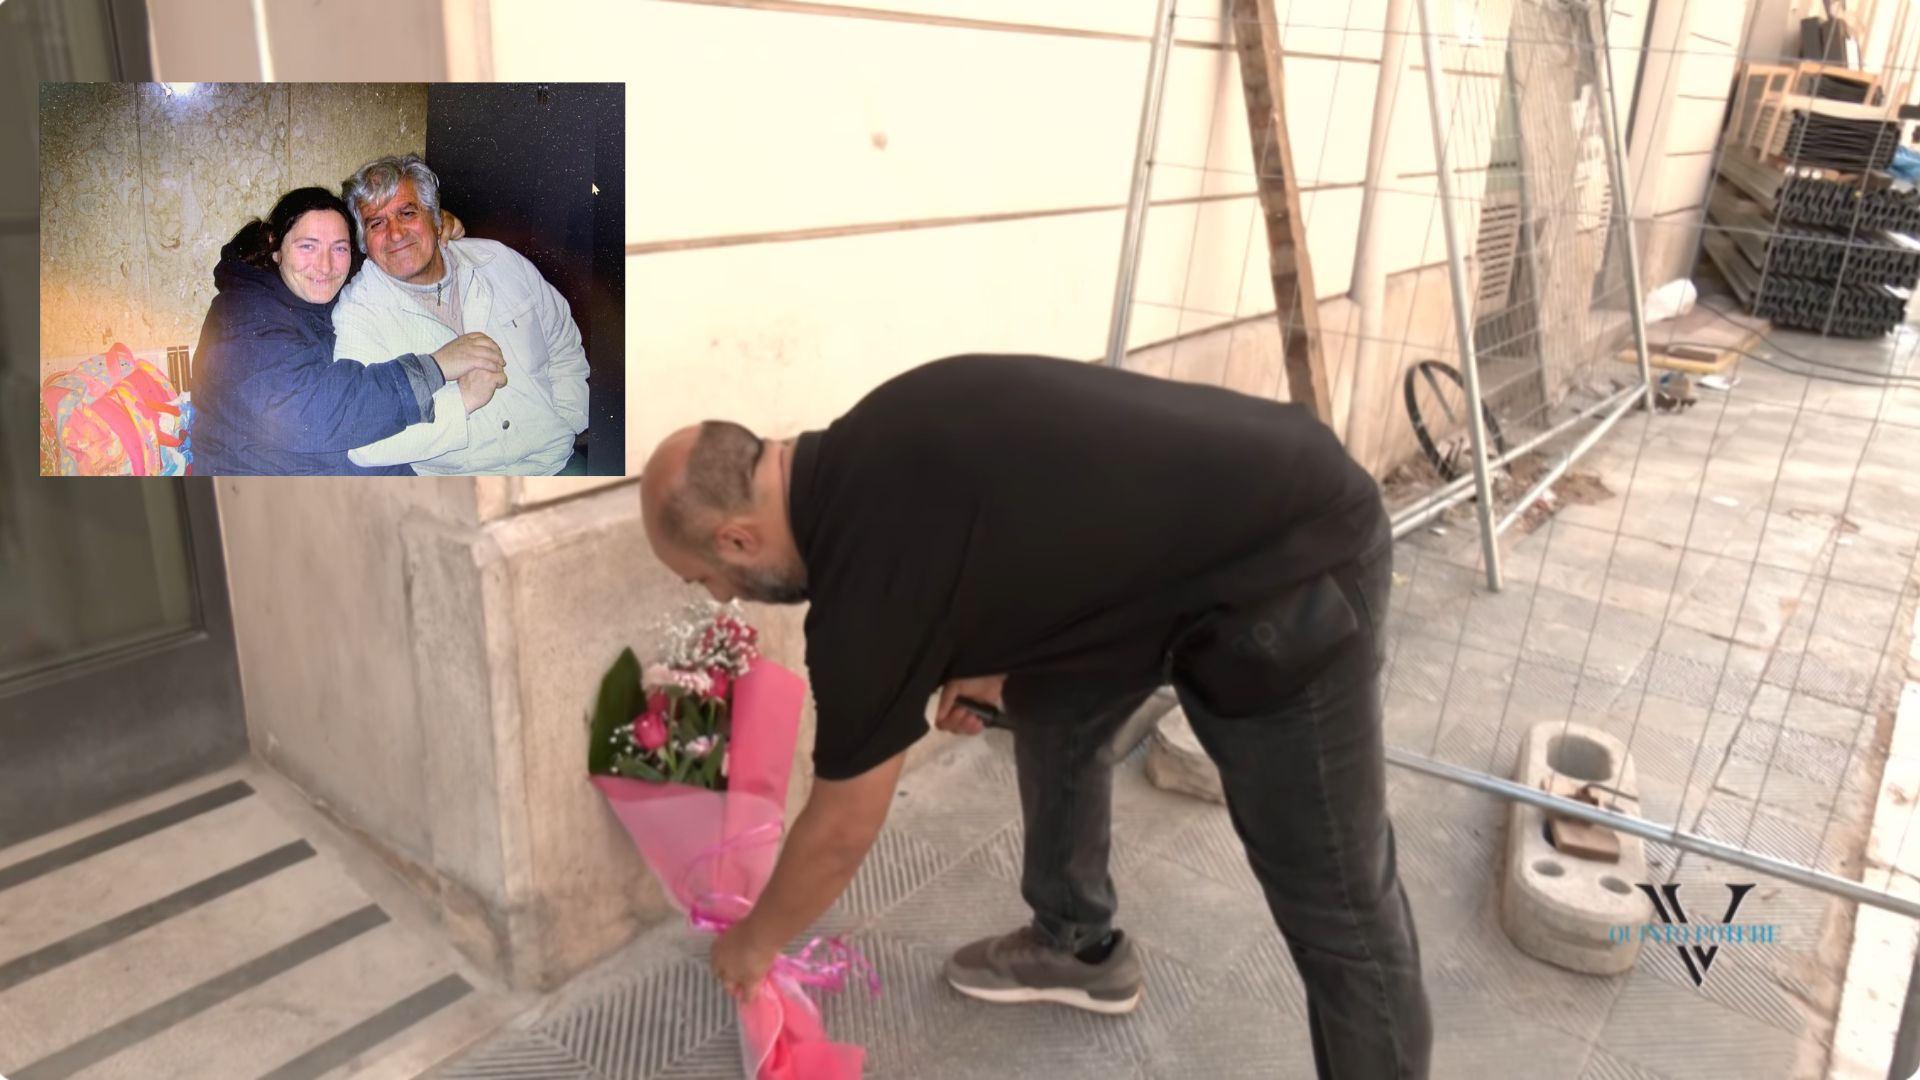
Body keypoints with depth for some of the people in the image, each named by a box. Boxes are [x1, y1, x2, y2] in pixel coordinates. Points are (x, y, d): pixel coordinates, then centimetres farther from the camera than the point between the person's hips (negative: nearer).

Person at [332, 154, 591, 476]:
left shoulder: (498, 260, 10)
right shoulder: (355, 314, -3)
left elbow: (565, 349, 18)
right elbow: (361, 444, -14)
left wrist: (566, 427, 3)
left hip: (561, 460, 3)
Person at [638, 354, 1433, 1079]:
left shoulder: (869, 587, -20)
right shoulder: (860, 460, 3)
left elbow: (840, 832, -5)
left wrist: (752, 943, 13)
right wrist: (994, 664, 25)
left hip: (1293, 565, -10)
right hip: (1192, 531, 10)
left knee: (1333, 896, 0)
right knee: (1051, 708, 21)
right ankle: (1078, 947, 37)